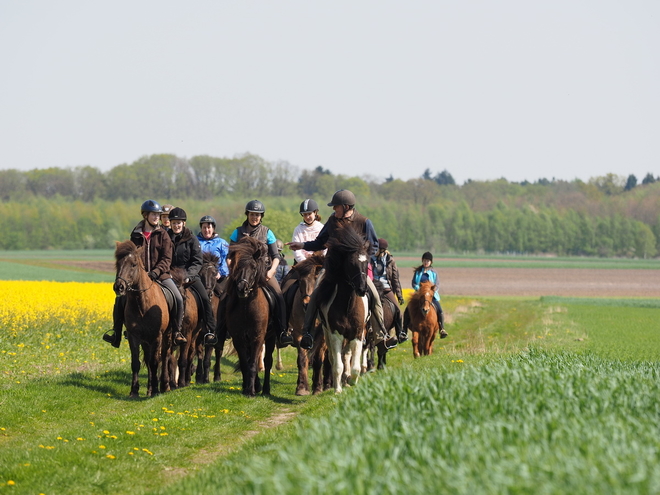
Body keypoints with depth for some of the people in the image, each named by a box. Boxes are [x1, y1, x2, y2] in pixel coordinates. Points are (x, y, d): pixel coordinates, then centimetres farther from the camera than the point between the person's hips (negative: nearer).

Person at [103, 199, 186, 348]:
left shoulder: (163, 235, 2)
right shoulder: (136, 235, 7)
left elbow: (166, 259, -4)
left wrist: (156, 272, -20)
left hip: (160, 275, -1)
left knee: (178, 299, -20)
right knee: (120, 299, -13)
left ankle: (177, 332, -5)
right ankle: (116, 333, -1)